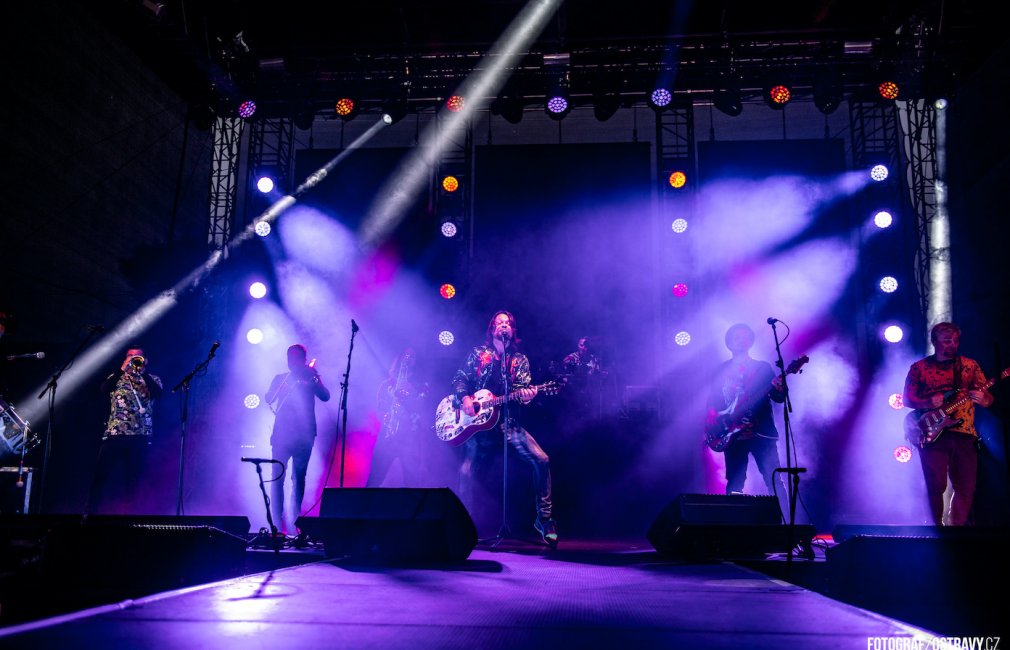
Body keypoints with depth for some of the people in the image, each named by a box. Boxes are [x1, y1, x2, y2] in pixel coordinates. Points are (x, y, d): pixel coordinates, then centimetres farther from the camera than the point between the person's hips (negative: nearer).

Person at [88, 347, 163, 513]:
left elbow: (158, 393, -9)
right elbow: (104, 389, -5)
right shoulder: (116, 377, 16)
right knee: (101, 476, -1)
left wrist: (143, 371, -11)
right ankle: (91, 512, 6)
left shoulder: (152, 379, 13)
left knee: (134, 480, -1)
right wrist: (122, 369, -10)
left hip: (140, 437, -1)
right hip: (114, 435, 1)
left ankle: (128, 514, 4)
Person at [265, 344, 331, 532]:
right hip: (281, 434, 1)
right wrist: (286, 383, 1)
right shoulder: (280, 379, 13)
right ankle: (277, 522, -4)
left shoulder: (311, 378, 10)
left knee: (299, 478, 3)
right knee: (277, 477, -3)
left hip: (304, 435, -1)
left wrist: (313, 378, -2)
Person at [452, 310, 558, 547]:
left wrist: (526, 395, -22)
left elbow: (523, 390, 2)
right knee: (467, 471, -9)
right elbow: (459, 379, 9)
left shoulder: (520, 360, 12)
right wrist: (464, 398, -11)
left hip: (509, 422, 0)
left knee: (542, 460, -17)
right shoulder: (477, 353, 12)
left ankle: (544, 518, -6)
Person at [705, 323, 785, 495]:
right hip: (732, 434, 1)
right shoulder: (722, 369, 13)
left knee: (773, 480, -9)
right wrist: (712, 420, -5)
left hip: (761, 431, -1)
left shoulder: (763, 367, 10)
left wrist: (779, 389, -20)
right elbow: (713, 399, 12)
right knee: (734, 484, 2)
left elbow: (779, 398, 3)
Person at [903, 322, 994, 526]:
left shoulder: (970, 365, 12)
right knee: (936, 486, -6)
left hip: (964, 434, 2)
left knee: (966, 488, 0)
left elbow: (988, 397, 8)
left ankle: (956, 527, 14)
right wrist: (929, 403, -14)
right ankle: (937, 527, 8)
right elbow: (907, 398, 5)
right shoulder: (918, 367, 8)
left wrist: (983, 399, -16)